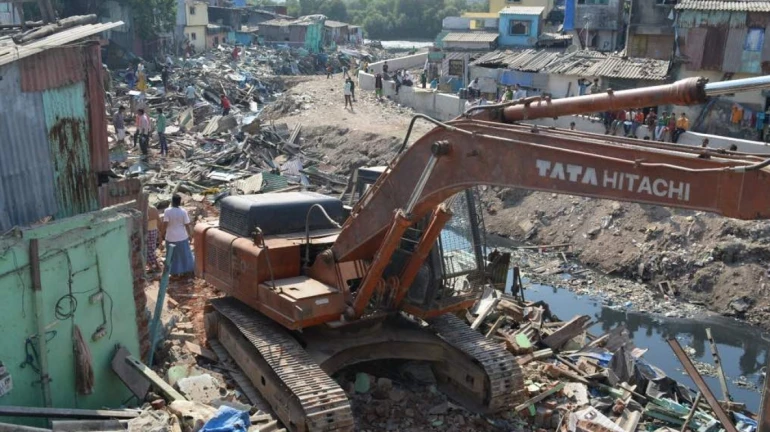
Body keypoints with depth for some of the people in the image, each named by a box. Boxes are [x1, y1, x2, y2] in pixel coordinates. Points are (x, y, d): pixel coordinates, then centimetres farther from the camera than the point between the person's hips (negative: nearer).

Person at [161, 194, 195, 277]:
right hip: (182, 237, 0)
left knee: (173, 255, 15)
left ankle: (175, 272, 23)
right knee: (184, 254, 17)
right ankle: (186, 270, 26)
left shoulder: (167, 211, -15)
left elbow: (165, 224, -19)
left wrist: (162, 233, -3)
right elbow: (187, 225, -9)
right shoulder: (183, 211, -12)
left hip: (171, 237, 0)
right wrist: (190, 235, 3)